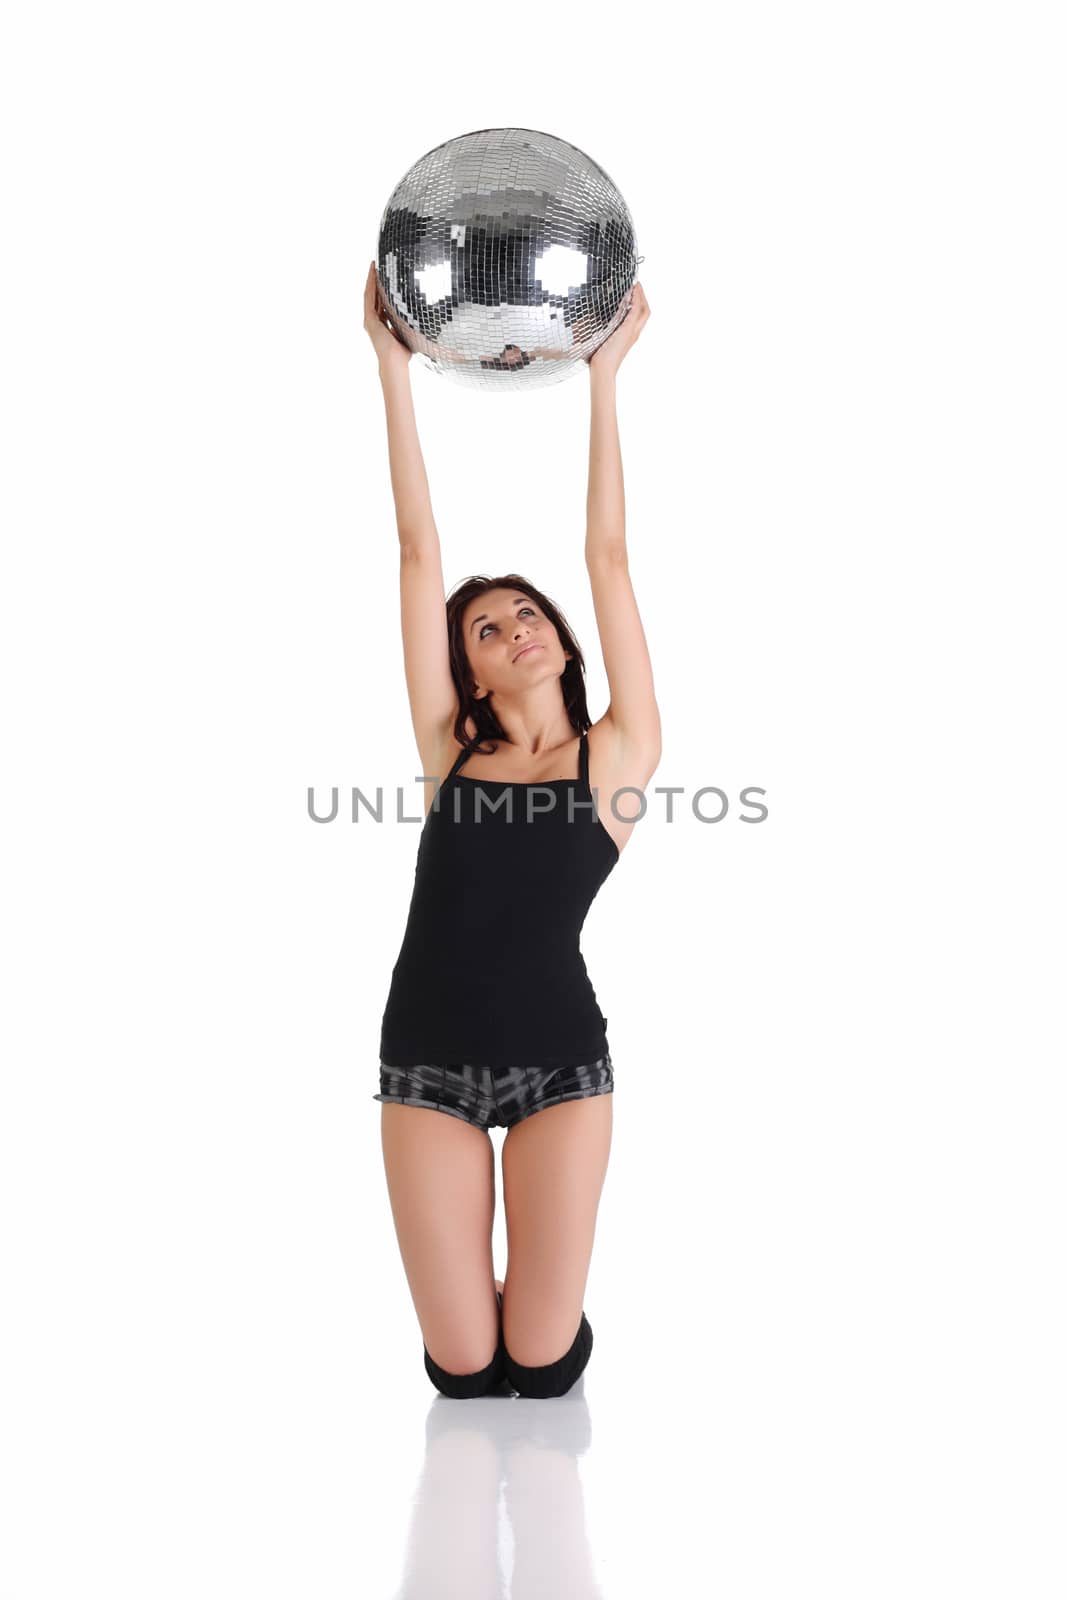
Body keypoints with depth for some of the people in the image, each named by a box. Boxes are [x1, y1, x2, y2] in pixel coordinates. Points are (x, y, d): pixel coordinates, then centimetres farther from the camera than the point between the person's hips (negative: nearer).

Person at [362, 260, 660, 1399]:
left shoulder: (617, 755, 2)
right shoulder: (451, 748, 6)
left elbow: (608, 559, -1)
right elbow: (419, 557, 3)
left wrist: (604, 374, 0)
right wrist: (394, 369, 4)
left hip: (559, 1057, -1)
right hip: (429, 1056, 2)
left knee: (542, 1363, 3)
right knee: (461, 1367, 5)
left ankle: (546, 1313, 38)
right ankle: (482, 1299, 40)